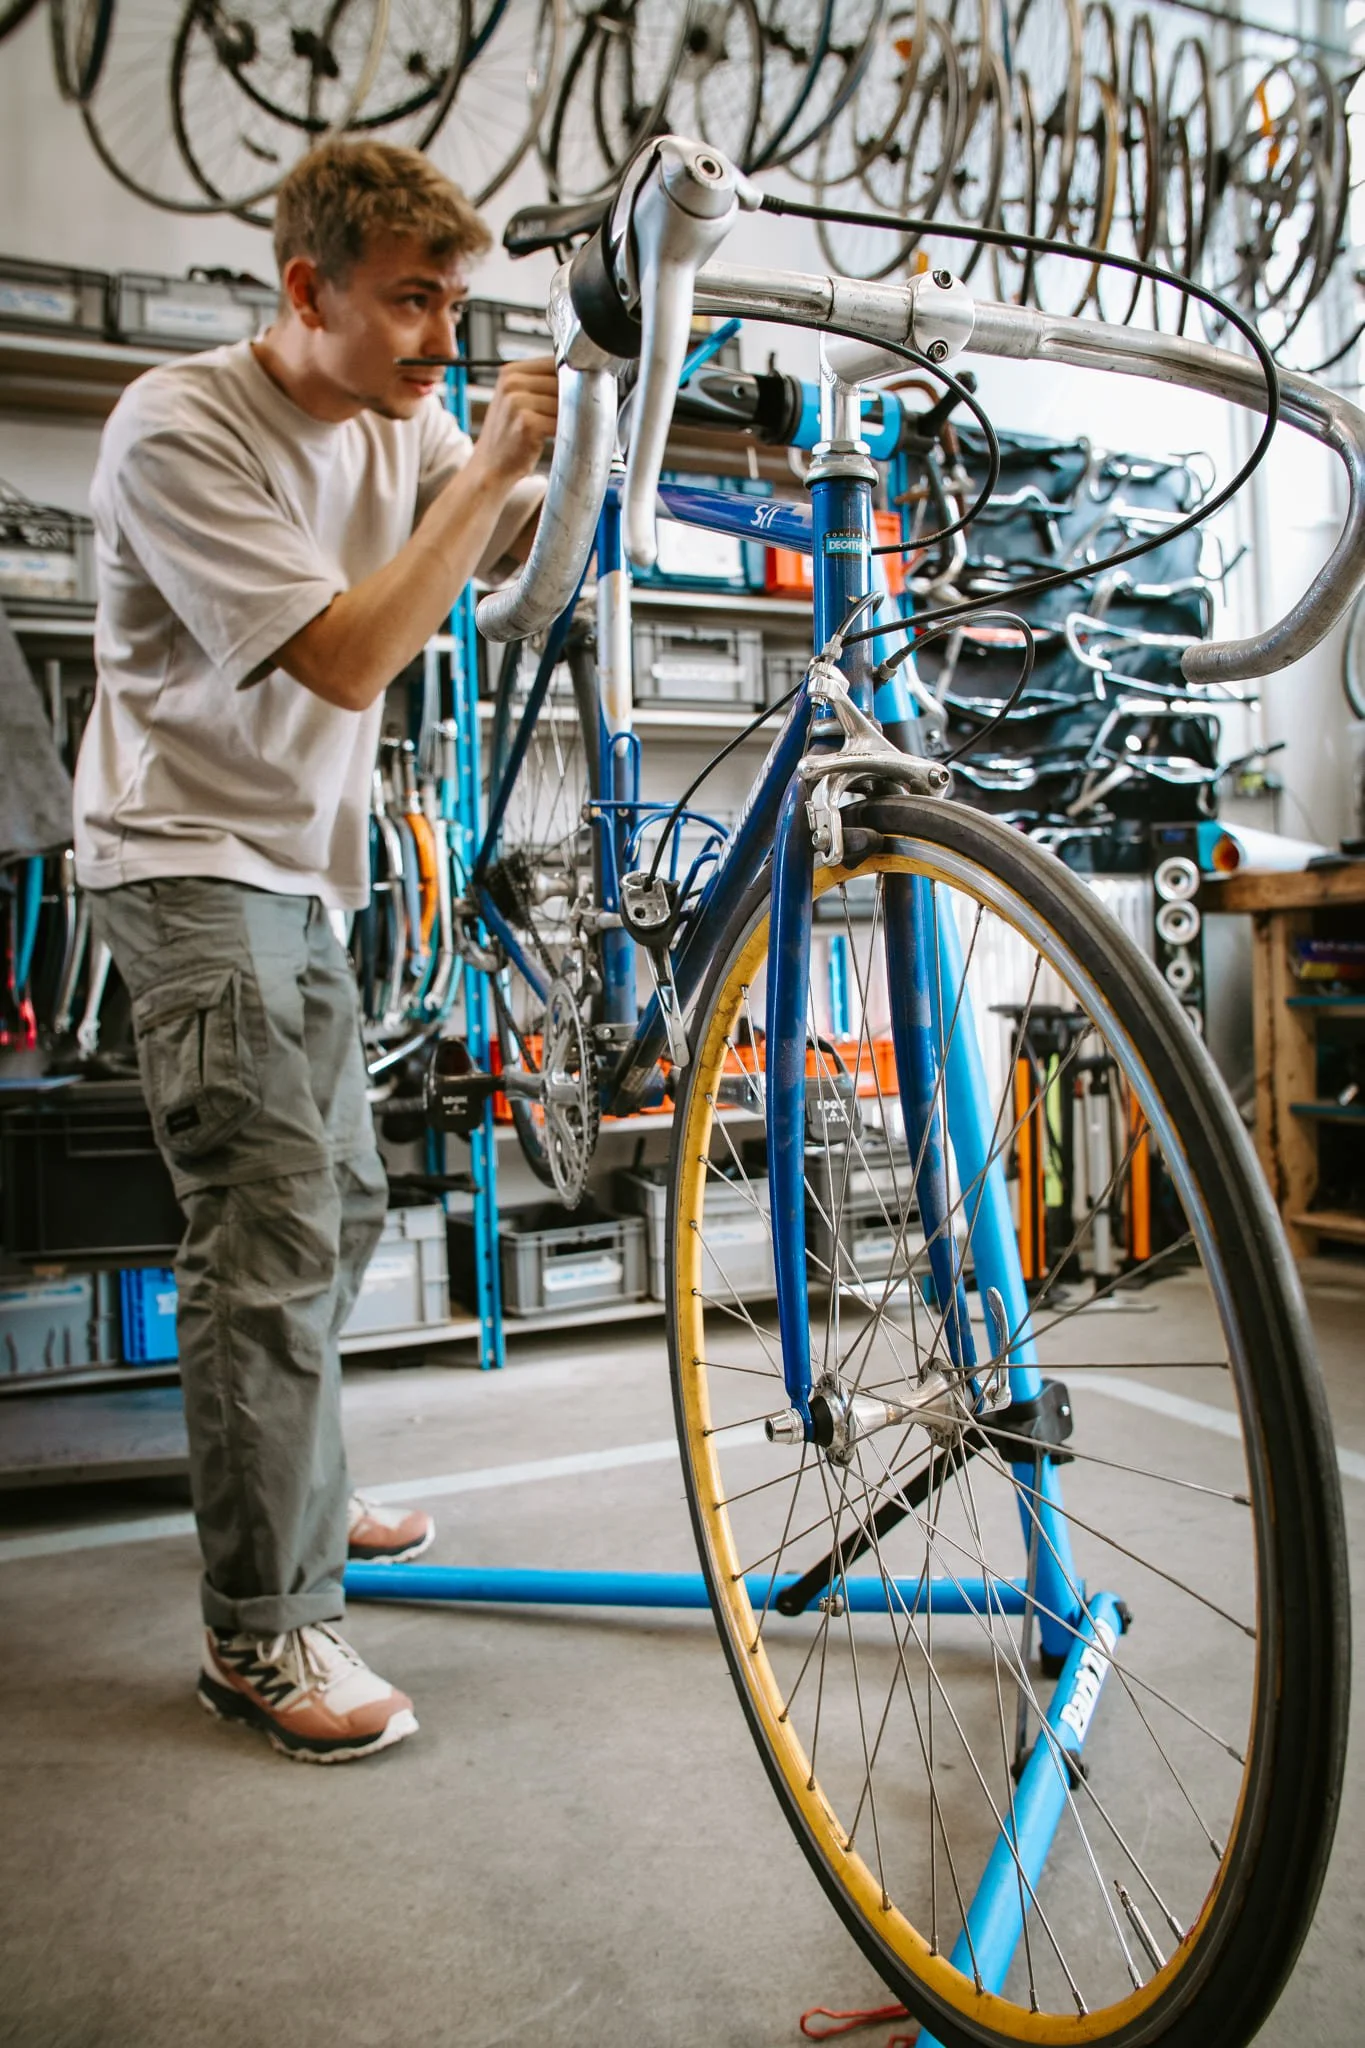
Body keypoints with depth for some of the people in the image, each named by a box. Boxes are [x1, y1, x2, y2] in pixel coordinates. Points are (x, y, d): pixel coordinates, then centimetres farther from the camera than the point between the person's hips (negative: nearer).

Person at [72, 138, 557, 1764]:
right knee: (273, 1236, -13)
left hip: (303, 864, 8)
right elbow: (346, 660, -24)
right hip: (189, 861, -8)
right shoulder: (181, 429, -16)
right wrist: (485, 469, -21)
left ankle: (293, 1497, 36)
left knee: (340, 1205, 15)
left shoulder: (398, 422, 6)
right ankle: (261, 1633, 1)